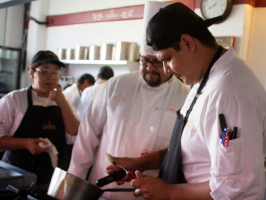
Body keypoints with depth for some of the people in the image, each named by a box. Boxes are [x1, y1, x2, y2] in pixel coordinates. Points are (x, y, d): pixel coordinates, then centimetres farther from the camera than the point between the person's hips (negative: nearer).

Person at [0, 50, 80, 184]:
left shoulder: (62, 103, 10)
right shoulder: (14, 99, -1)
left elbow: (75, 135, -2)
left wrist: (62, 103, -9)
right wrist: (26, 143, -21)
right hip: (18, 174, -3)